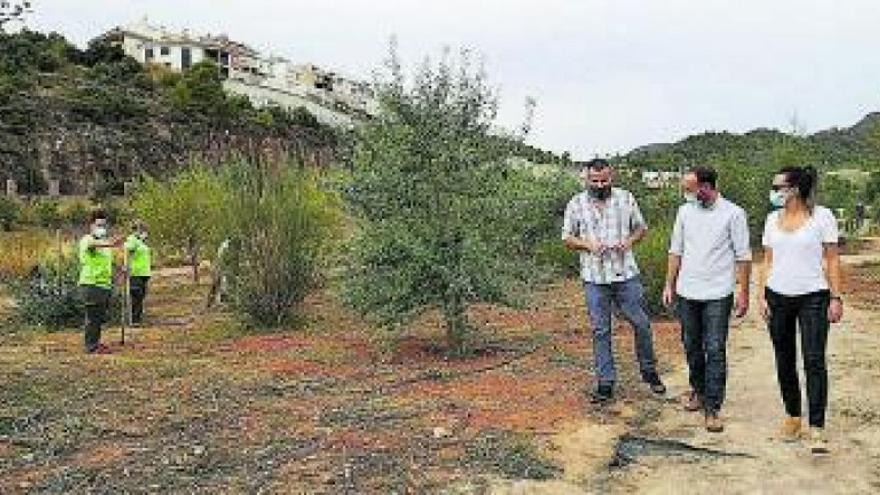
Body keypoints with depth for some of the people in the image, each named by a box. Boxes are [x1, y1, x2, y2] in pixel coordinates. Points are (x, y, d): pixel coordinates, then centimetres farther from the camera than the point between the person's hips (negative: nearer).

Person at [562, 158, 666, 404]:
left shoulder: (625, 198, 4)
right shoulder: (576, 204, 2)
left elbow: (641, 227, 12)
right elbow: (567, 238, 6)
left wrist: (630, 241, -9)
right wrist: (588, 245, -12)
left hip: (626, 274, 1)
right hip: (594, 278, -1)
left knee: (641, 323, 6)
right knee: (600, 331, 5)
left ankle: (649, 372, 27)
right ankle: (605, 383, 14)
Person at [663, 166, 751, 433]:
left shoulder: (733, 214, -7)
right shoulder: (685, 211, 6)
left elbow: (743, 257, -5)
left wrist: (743, 292, -8)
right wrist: (669, 285, 9)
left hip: (718, 295, -4)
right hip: (686, 293, 5)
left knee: (715, 351, -4)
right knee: (692, 347, 15)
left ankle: (713, 408, 2)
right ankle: (699, 390, 35)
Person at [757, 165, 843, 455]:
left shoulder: (822, 216, -4)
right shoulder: (773, 219, 8)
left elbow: (832, 260, -3)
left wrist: (836, 298, -7)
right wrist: (762, 297, 4)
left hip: (813, 298, -4)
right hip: (778, 297, 4)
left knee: (814, 361, -9)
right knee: (785, 361, 10)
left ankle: (817, 429, -6)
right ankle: (792, 416, 24)